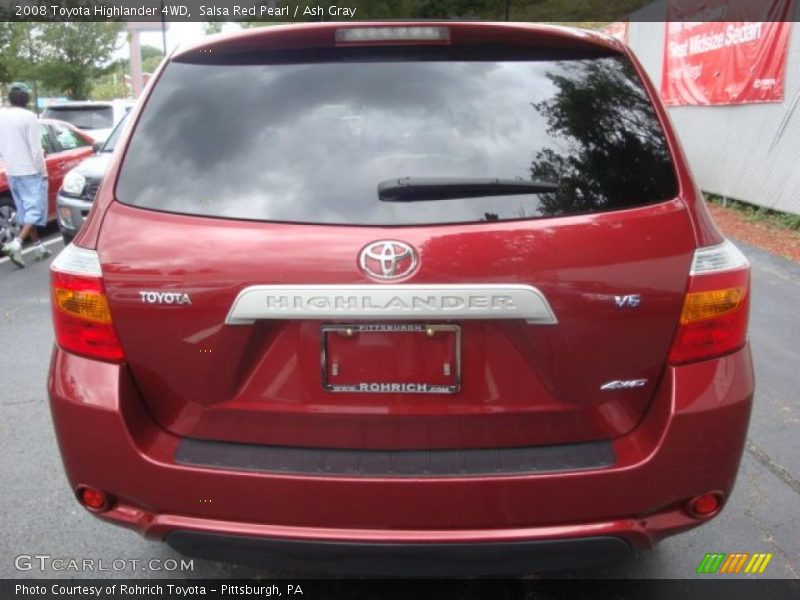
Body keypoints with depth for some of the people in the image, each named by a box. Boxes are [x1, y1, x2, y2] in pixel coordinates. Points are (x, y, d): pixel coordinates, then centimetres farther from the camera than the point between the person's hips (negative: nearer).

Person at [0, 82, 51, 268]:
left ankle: (38, 246, 19)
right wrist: (43, 171, -7)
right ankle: (16, 243, -19)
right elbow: (36, 149, -16)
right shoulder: (28, 117, -15)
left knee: (24, 210, 14)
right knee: (35, 209, -3)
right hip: (30, 171, -7)